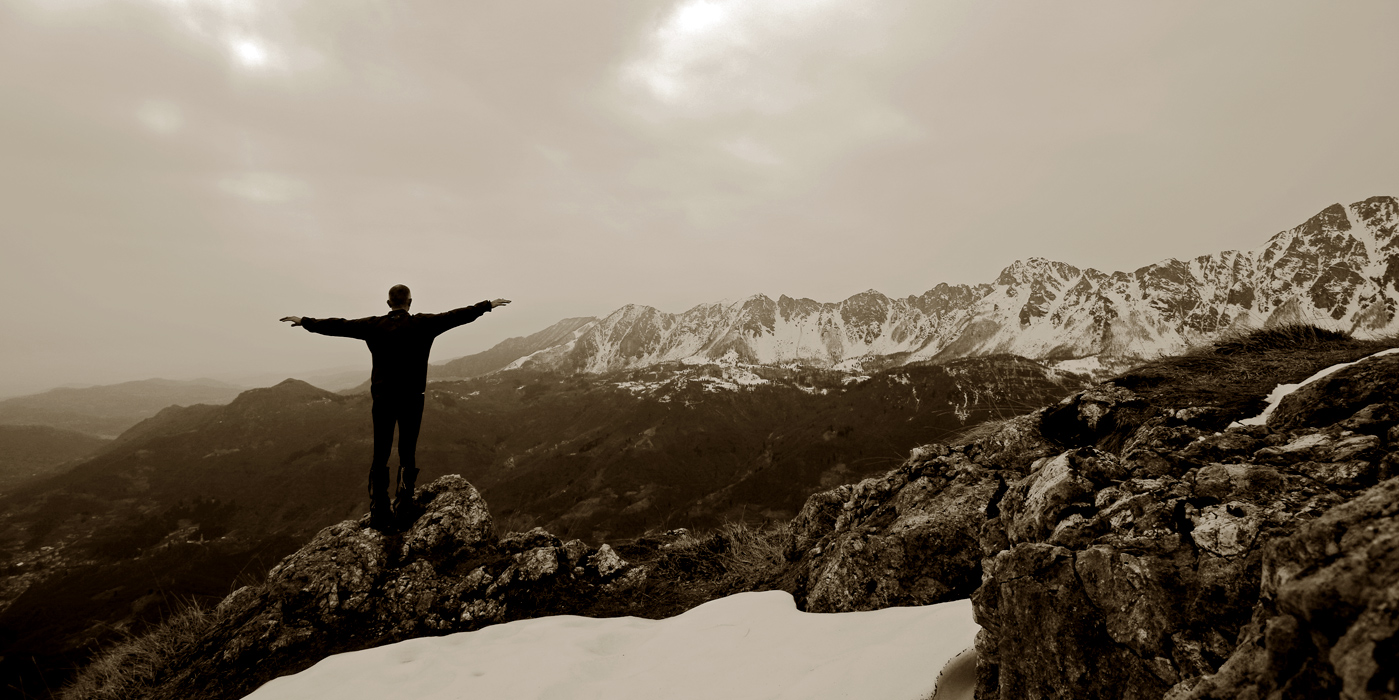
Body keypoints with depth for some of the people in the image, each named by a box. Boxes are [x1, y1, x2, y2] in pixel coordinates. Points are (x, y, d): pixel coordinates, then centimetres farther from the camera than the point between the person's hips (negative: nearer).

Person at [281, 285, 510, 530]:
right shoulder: (423, 324, -6)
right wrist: (488, 305, 6)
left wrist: (305, 321, 19)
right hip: (412, 399, -1)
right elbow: (457, 316, -3)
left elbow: (338, 326, 5)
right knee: (408, 454, 11)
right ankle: (403, 508, 9)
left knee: (380, 456, 8)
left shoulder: (374, 326, -2)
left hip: (383, 398, 1)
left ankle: (379, 515, 10)